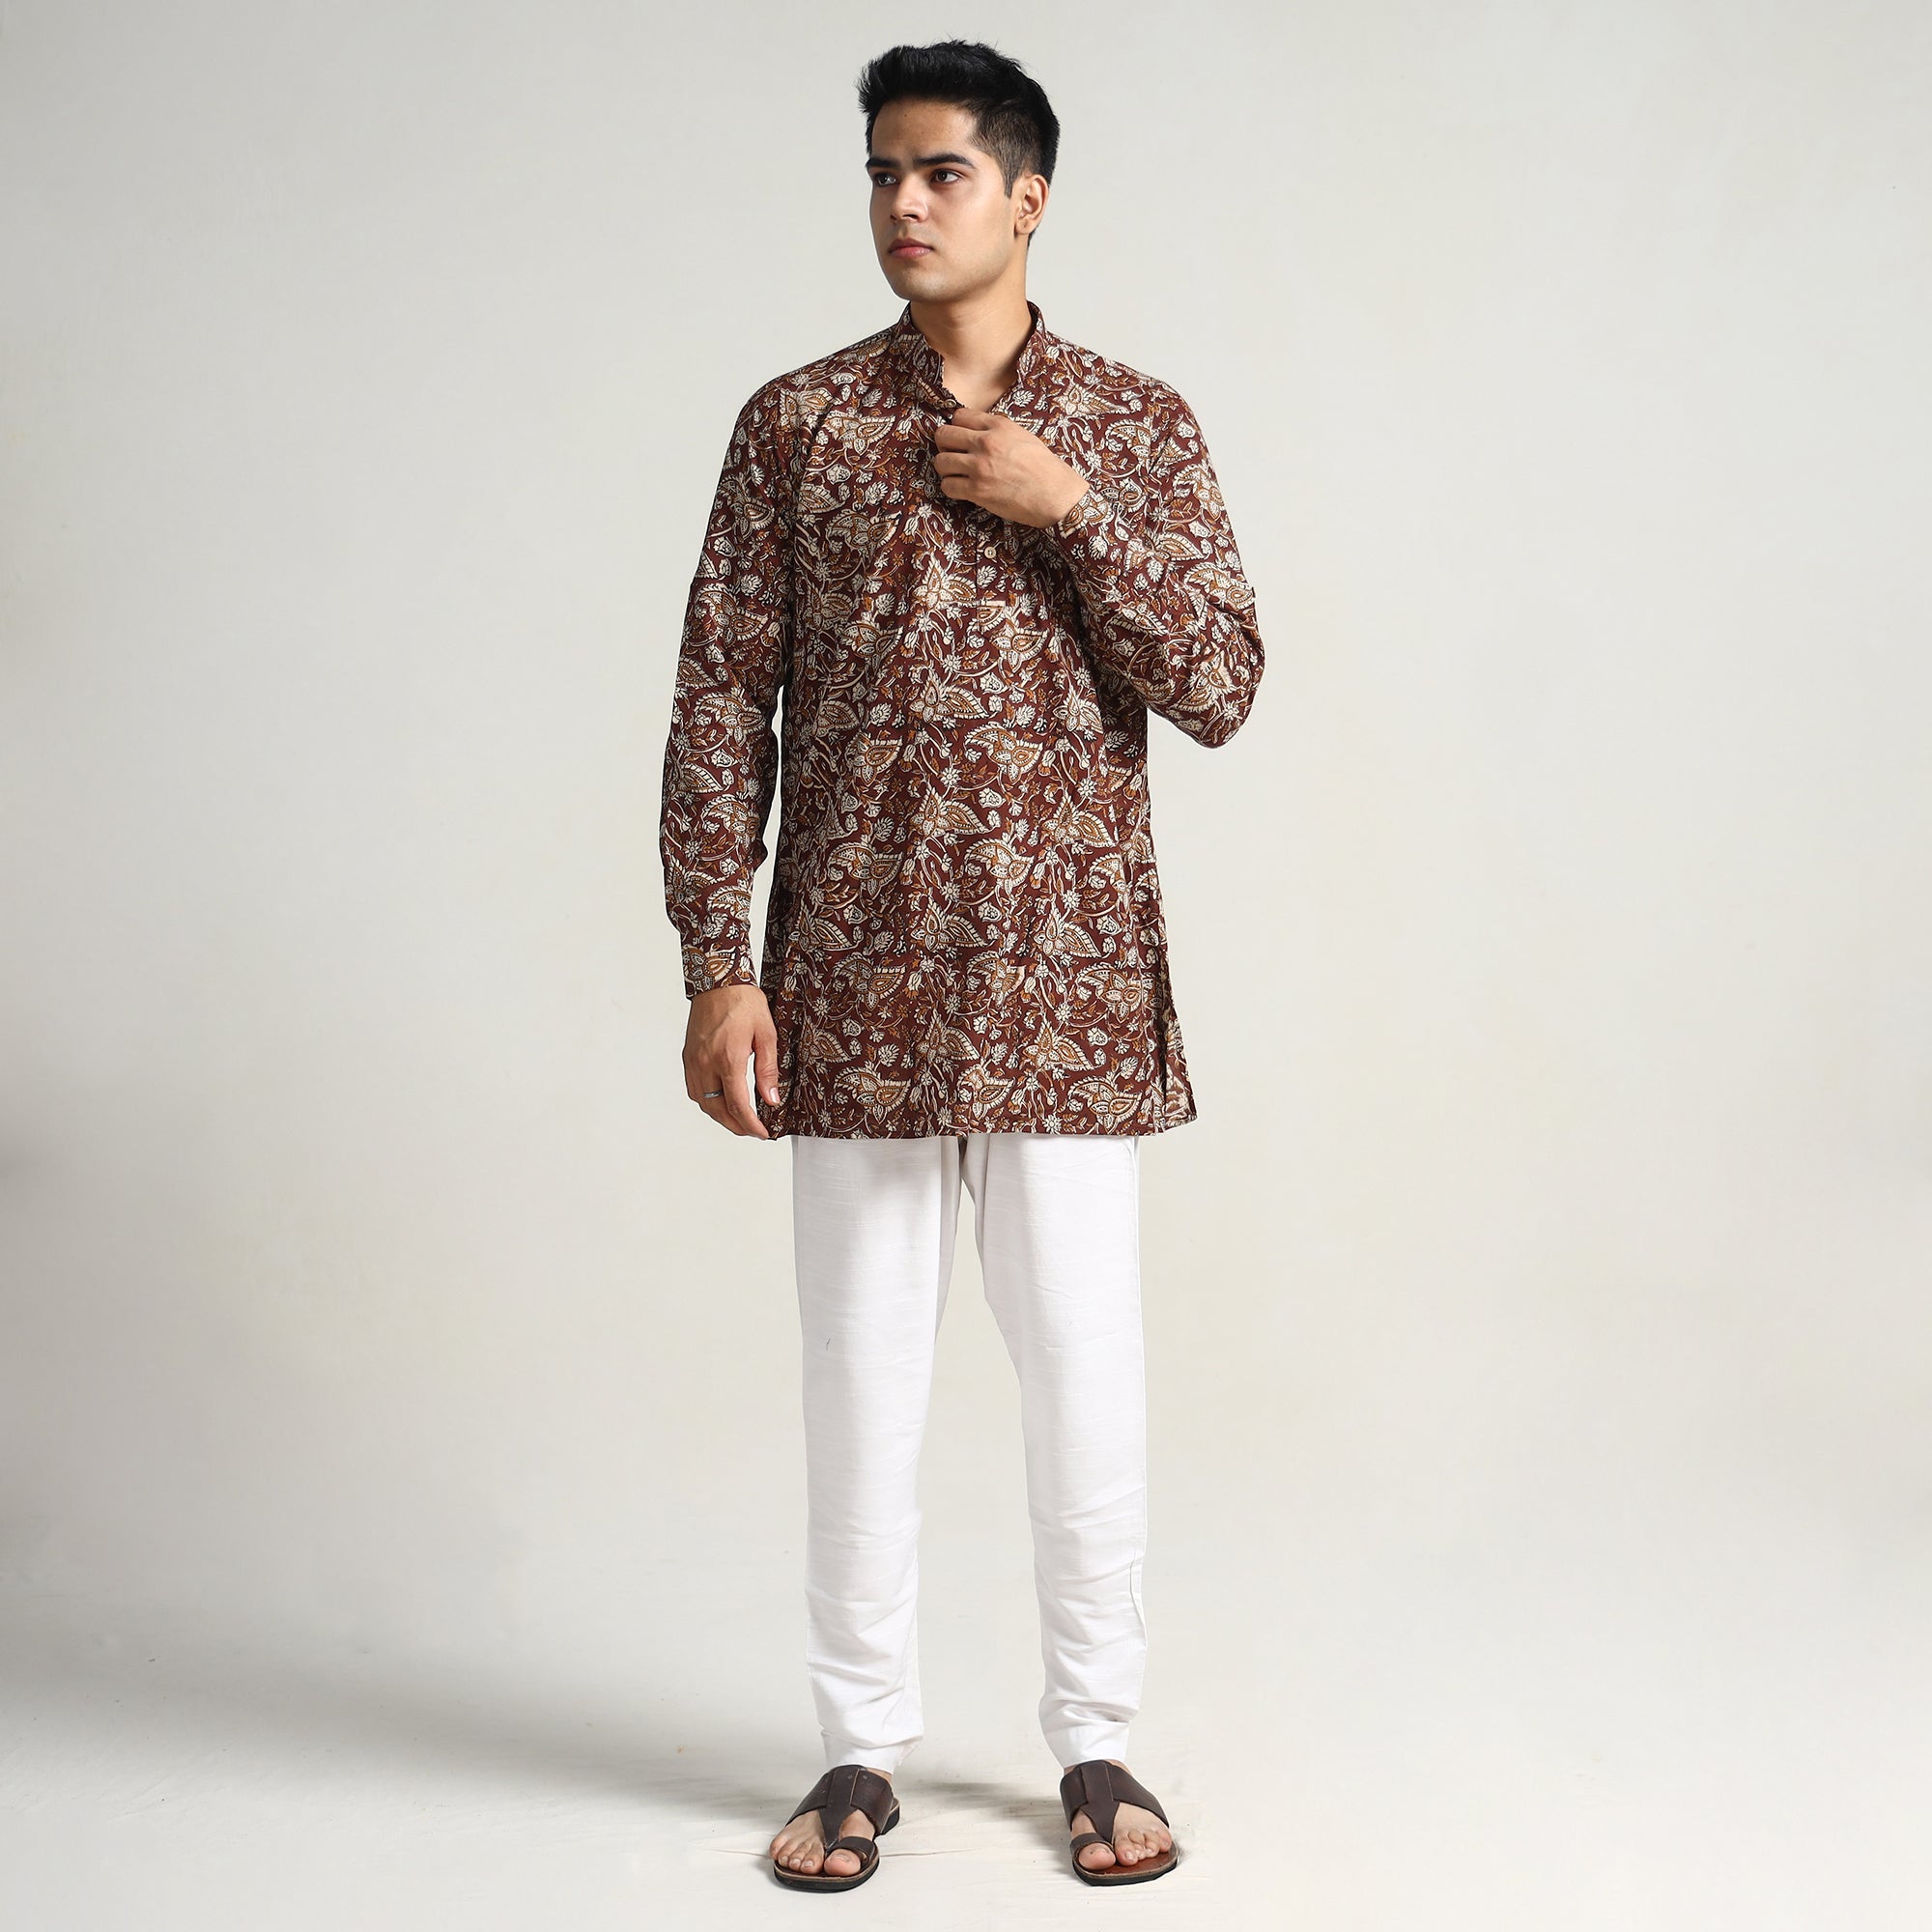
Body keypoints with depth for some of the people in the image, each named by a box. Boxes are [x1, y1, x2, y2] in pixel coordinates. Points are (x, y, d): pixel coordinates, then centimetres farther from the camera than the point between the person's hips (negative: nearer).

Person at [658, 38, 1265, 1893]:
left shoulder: (1135, 423, 5)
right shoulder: (794, 422, 5)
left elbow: (1219, 689, -1)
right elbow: (720, 704, 1)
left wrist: (1073, 508, -11)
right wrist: (718, 966, -6)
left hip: (1066, 977, 0)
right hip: (854, 976, 0)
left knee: (1084, 1368, 6)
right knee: (860, 1369, 7)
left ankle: (1094, 1740, 23)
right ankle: (862, 1748, 22)